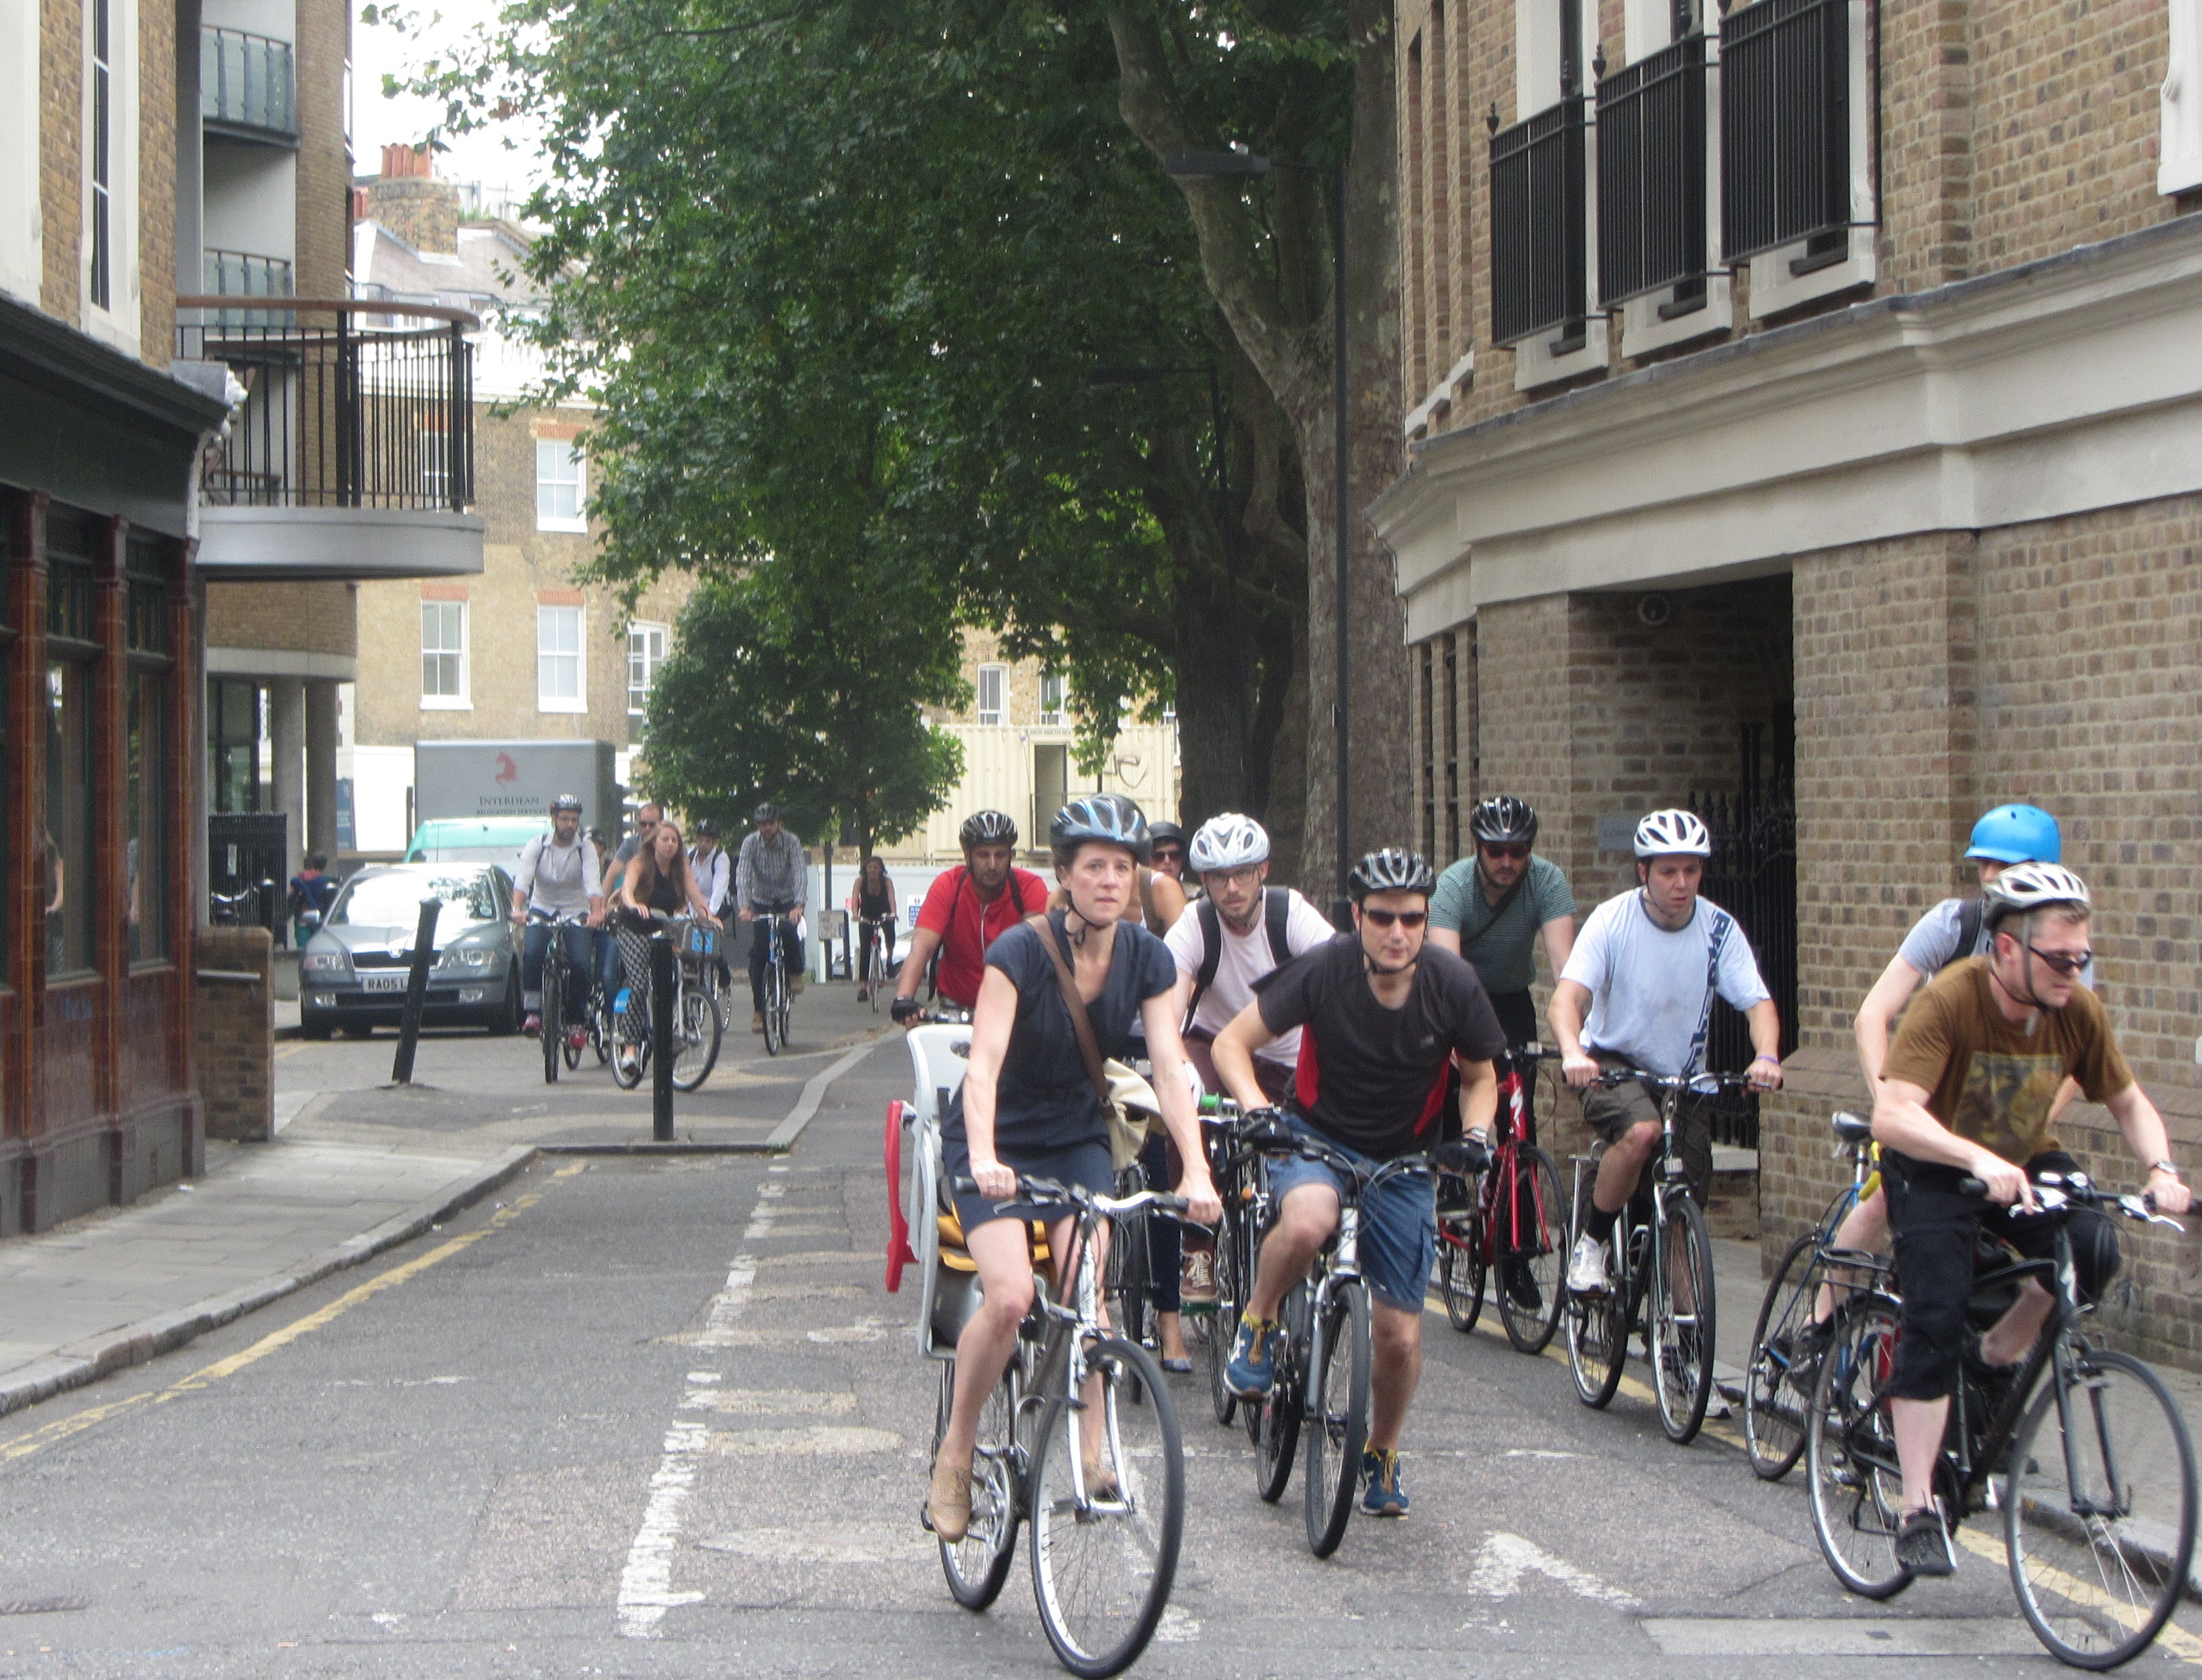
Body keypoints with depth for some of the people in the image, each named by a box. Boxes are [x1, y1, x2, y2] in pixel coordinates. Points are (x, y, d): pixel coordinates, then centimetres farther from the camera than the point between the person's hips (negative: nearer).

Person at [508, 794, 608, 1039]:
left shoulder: (586, 849, -7)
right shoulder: (537, 845, -7)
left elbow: (593, 882, -22)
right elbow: (523, 879, -20)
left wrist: (596, 912, -42)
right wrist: (517, 909, -39)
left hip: (577, 913, 0)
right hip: (542, 910, 0)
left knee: (581, 964, -19)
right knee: (532, 954, -28)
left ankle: (576, 1019, 0)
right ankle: (533, 1012, -17)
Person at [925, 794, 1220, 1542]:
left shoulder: (1145, 958, -10)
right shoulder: (1021, 951, -23)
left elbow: (1170, 1067, -16)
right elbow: (983, 1064, -32)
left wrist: (1196, 1171, -29)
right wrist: (984, 1157, -49)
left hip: (1078, 1140, 4)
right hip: (1000, 1143, -4)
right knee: (1011, 1297, -22)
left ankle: (1089, 1454, -9)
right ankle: (955, 1454, -2)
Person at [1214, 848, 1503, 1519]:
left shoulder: (1454, 986, -14)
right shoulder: (1324, 970, -19)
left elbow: (1480, 1077, 3)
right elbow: (1232, 1042, -12)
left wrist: (1475, 1135, -17)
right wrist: (1255, 1107, -30)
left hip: (1404, 1162, 2)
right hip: (1317, 1137, -2)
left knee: (1400, 1333, -1)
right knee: (1307, 1220, -38)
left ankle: (1382, 1452, 28)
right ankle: (1259, 1323, -8)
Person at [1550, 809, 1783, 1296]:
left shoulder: (1718, 928, -9)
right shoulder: (1613, 919, -16)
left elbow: (1758, 1002, -13)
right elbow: (1566, 998, -25)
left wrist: (1766, 1057, -35)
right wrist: (1573, 1052, -46)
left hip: (1683, 1076, 3)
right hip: (1612, 1064, -3)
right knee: (1641, 1131, -35)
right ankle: (1591, 1243, -15)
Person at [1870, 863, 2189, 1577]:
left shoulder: (2078, 1012, -15)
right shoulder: (1950, 1000, -29)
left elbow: (2129, 1102, 1)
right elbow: (1892, 1115, -37)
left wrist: (2161, 1168, -19)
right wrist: (1980, 1161, -52)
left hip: (2026, 1162, 4)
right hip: (1936, 1167, -4)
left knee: (2093, 1250, -24)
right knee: (1934, 1322, -19)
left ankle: (1999, 1358, 3)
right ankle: (1918, 1511, -14)